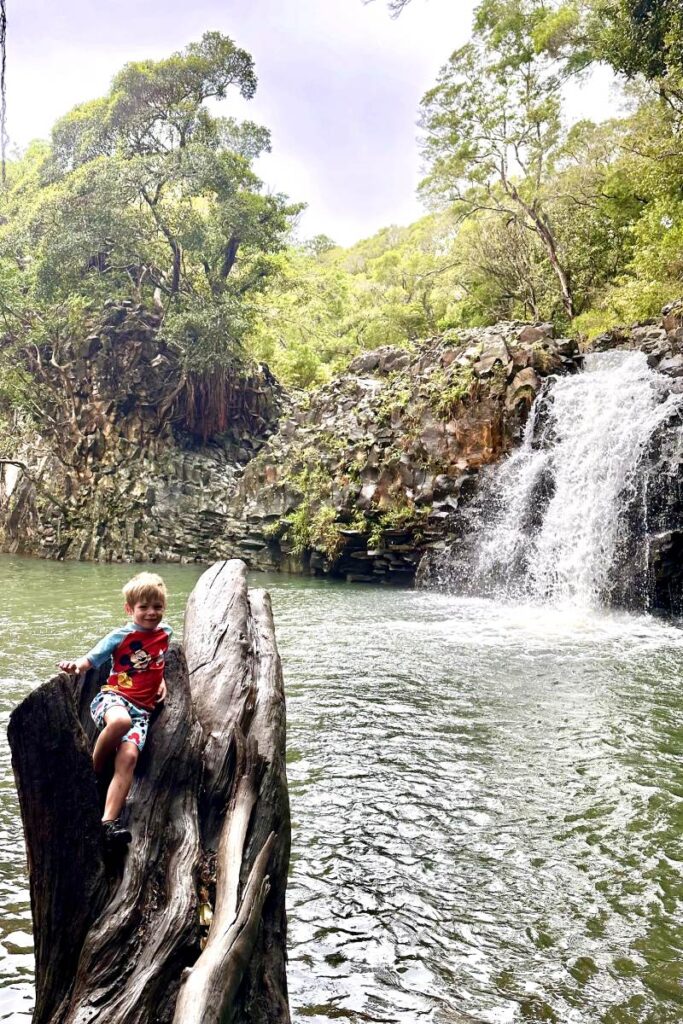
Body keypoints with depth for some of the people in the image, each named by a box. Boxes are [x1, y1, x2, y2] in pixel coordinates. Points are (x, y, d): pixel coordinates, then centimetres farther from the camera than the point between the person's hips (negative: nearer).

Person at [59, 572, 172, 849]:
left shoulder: (166, 632, 12)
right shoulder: (121, 636, -2)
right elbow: (92, 658, -7)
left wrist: (162, 680, 17)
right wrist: (77, 665, -29)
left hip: (143, 708, 4)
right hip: (113, 696, -4)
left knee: (128, 757, -20)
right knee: (121, 721, -40)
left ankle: (109, 822, -21)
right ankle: (92, 769, -13)